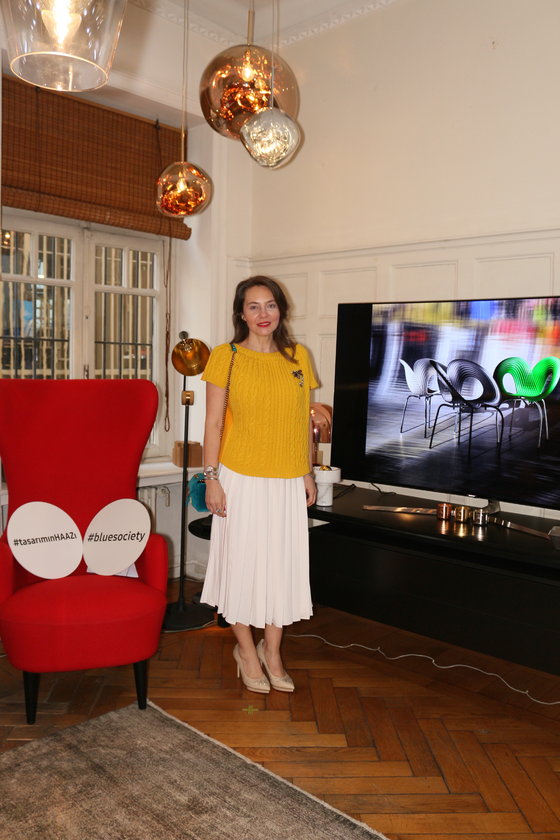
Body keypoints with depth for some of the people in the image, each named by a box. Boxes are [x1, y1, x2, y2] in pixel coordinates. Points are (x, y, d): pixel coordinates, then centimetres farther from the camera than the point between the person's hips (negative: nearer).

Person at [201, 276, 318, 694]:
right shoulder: (226, 356, -4)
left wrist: (308, 473, 9)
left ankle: (272, 650, 29)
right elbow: (214, 421, -4)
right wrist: (212, 477, -9)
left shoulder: (298, 357, 6)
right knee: (241, 560, 7)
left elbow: (305, 419, 10)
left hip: (288, 481, 4)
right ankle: (246, 648, 28)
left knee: (283, 562, 10)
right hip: (241, 477, -3)